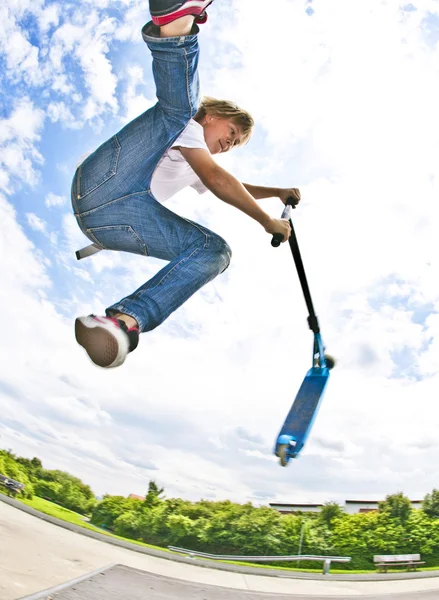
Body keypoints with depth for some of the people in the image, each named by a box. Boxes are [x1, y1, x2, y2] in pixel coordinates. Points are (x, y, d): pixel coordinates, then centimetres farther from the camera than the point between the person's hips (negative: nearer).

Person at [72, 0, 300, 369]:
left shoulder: (192, 169, 36)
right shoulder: (189, 126, 14)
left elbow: (232, 188, 51)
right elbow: (218, 179, -2)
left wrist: (279, 192, 45)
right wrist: (267, 220, 1)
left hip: (127, 219, 6)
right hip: (108, 183, -5)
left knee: (216, 252, -13)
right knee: (180, 106, -12)